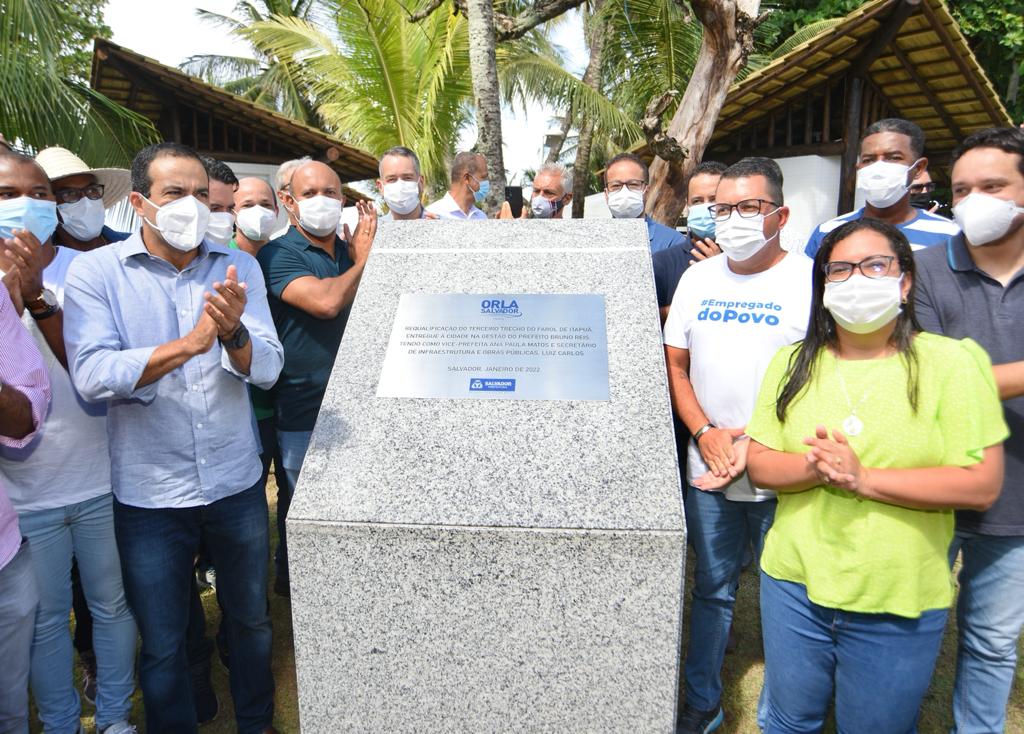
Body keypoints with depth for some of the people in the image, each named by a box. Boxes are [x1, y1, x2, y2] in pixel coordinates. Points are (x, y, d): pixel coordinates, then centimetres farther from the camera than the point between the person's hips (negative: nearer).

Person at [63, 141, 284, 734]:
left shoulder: (238, 267, -1)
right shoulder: (96, 271, -7)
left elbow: (268, 368, -11)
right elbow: (92, 376, -20)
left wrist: (234, 333, -32)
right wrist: (188, 345, -31)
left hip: (237, 485, 3)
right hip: (149, 495, -2)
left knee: (252, 620, 21)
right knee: (162, 645, 15)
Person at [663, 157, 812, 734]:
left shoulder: (810, 280, -7)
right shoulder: (697, 277, 7)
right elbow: (676, 366, 9)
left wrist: (758, 446, -16)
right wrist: (705, 433, -5)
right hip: (707, 469, 4)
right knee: (712, 589, 16)